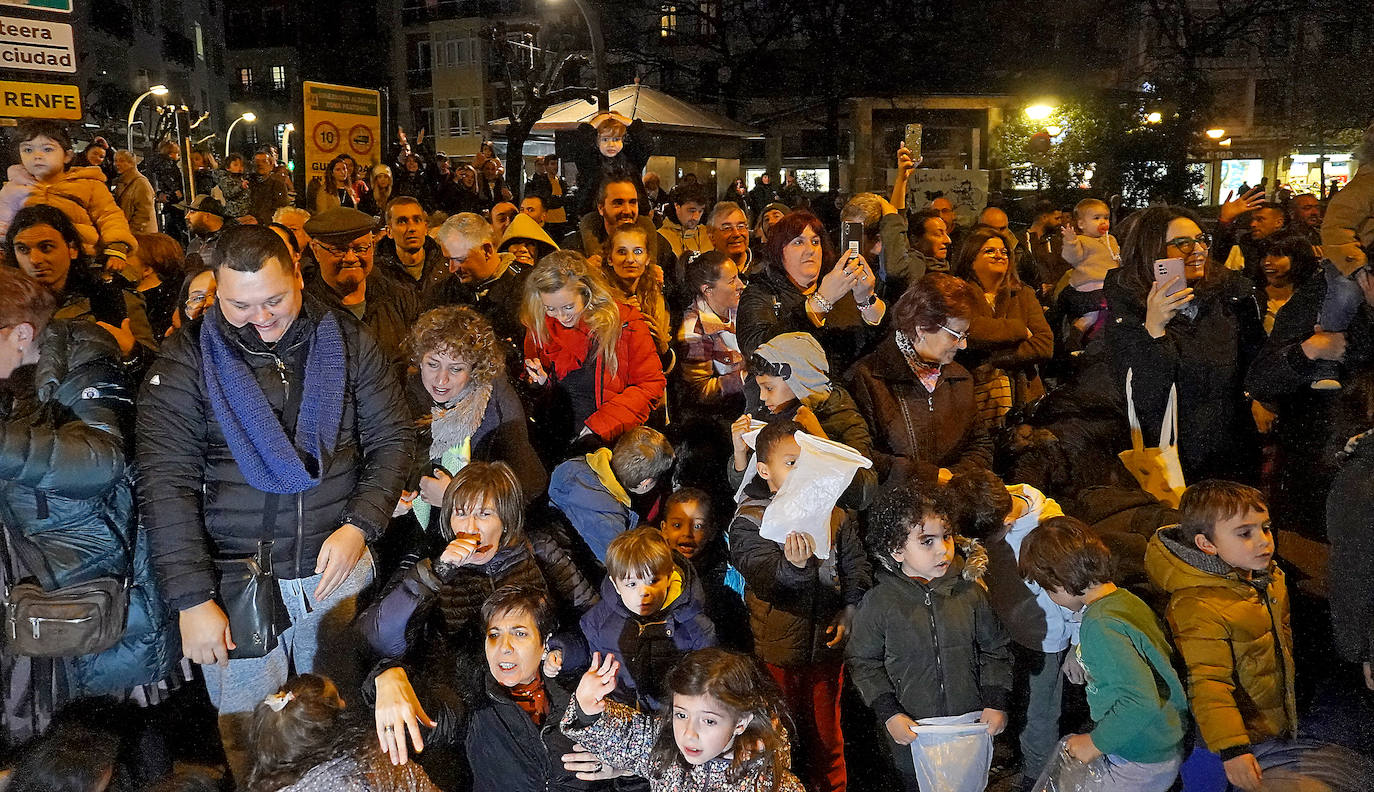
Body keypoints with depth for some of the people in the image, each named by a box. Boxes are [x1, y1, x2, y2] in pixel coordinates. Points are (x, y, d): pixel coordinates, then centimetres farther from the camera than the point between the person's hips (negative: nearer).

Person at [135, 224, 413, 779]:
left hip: (338, 567, 2)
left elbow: (391, 440, 2)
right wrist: (192, 601, -16)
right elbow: (166, 483, -12)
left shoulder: (348, 344, -2)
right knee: (248, 738, 12)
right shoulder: (186, 361, -8)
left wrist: (359, 525, -13)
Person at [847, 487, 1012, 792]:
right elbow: (862, 661, -3)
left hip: (971, 727, 2)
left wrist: (996, 702, -2)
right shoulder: (879, 601, -11)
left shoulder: (969, 590, -4)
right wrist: (889, 714, -10)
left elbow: (994, 649, 6)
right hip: (912, 732, -2)